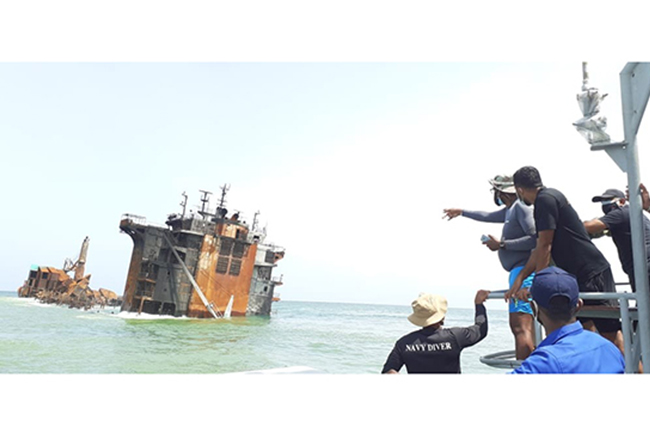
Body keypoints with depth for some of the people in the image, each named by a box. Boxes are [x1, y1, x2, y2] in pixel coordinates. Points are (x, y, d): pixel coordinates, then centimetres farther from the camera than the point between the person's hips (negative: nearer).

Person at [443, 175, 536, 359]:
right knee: (517, 325, 7)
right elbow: (488, 216, 39)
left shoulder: (521, 208, -8)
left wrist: (501, 244, -13)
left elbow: (534, 239, -19)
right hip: (518, 270, 10)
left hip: (523, 270, -10)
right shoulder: (510, 210, 21)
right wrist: (461, 212, 50)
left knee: (521, 327, -17)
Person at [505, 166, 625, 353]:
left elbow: (545, 247, -18)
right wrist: (519, 279, 10)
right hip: (578, 276, 10)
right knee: (586, 331, 13)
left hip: (592, 274, -10)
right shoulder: (548, 198, 15)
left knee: (611, 334, -6)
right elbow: (540, 250, 15)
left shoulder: (545, 199, -14)